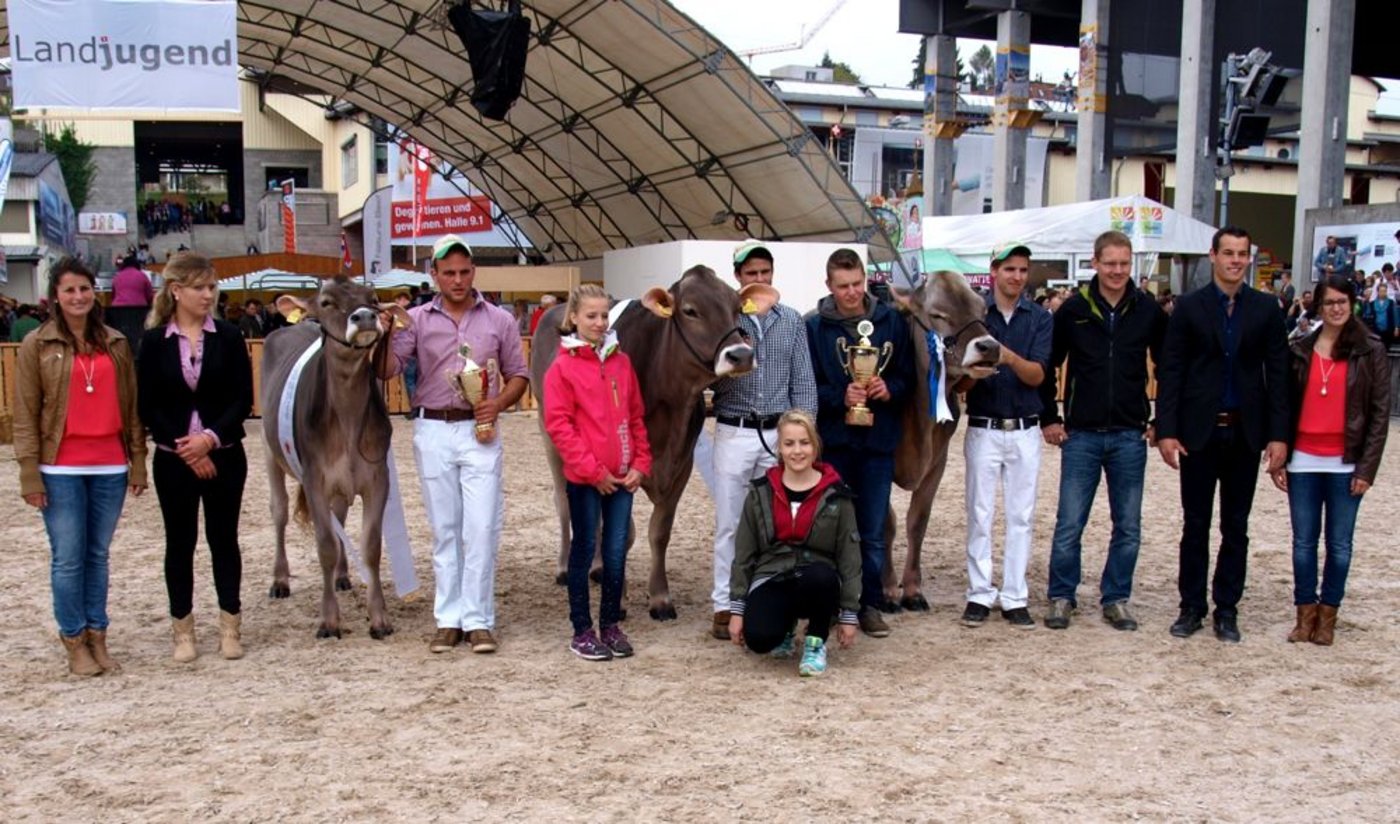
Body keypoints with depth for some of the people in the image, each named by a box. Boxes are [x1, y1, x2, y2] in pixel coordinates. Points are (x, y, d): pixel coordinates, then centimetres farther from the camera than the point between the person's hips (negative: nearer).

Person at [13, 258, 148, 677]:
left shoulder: (116, 343, 8)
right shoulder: (37, 345, 0)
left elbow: (132, 407, 10)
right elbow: (26, 414, -2)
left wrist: (138, 463, 6)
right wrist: (30, 474, -7)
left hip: (110, 467, 3)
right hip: (61, 469, -3)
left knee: (98, 555, 10)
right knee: (68, 558, 2)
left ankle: (97, 637, 19)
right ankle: (74, 642, 13)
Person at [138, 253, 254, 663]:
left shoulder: (228, 337, 0)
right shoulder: (154, 342, -1)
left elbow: (243, 399, -4)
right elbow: (147, 407, -3)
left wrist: (211, 437, -17)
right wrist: (184, 447, -12)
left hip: (223, 456, 0)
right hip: (174, 459, 0)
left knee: (224, 538, 7)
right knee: (180, 542, 7)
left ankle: (230, 624, 17)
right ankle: (183, 629, 17)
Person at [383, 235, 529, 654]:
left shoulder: (499, 320, 5)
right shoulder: (416, 320, 3)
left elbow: (518, 375, 9)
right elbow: (387, 371, -3)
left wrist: (499, 403, -9)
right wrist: (383, 334, -20)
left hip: (479, 432, -1)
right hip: (433, 431, 1)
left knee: (481, 529, -3)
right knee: (444, 529, 8)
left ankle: (478, 620, 5)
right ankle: (449, 619, 15)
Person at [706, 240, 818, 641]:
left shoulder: (791, 321, 6)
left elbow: (804, 382, 6)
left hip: (778, 434, 2)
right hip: (734, 434, -1)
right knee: (729, 524, 4)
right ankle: (724, 606, 12)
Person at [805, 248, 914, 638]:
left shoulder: (891, 321, 3)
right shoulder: (814, 327, -2)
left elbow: (909, 375, 6)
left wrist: (890, 388, -15)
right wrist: (841, 396, -18)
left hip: (878, 442, 1)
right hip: (833, 440, -1)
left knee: (873, 532, 8)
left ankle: (870, 604, 18)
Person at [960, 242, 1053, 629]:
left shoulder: (1040, 318, 2)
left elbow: (1037, 375, -8)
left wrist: (1009, 357, -27)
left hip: (1025, 430, 2)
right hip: (983, 429, -1)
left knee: (1021, 516, 5)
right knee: (980, 514, 3)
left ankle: (1015, 597, 13)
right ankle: (980, 595, 12)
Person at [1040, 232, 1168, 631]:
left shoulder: (1149, 310, 1)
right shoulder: (1073, 309, -1)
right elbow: (1048, 366, 7)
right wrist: (1049, 418, 3)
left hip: (1131, 437, 1)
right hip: (1081, 434, -1)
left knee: (1128, 527, 7)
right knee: (1069, 524, 1)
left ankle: (1116, 599, 20)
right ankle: (1061, 597, 14)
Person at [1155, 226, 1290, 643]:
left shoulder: (1266, 309, 4)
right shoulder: (1189, 307, 0)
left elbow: (1277, 374, 2)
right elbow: (1170, 371, -2)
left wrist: (1278, 434, -4)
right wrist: (1166, 430, -9)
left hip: (1245, 432, 1)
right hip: (1199, 432, -1)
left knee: (1236, 527, 8)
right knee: (1195, 525, 6)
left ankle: (1226, 609, 17)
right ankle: (1191, 606, 15)